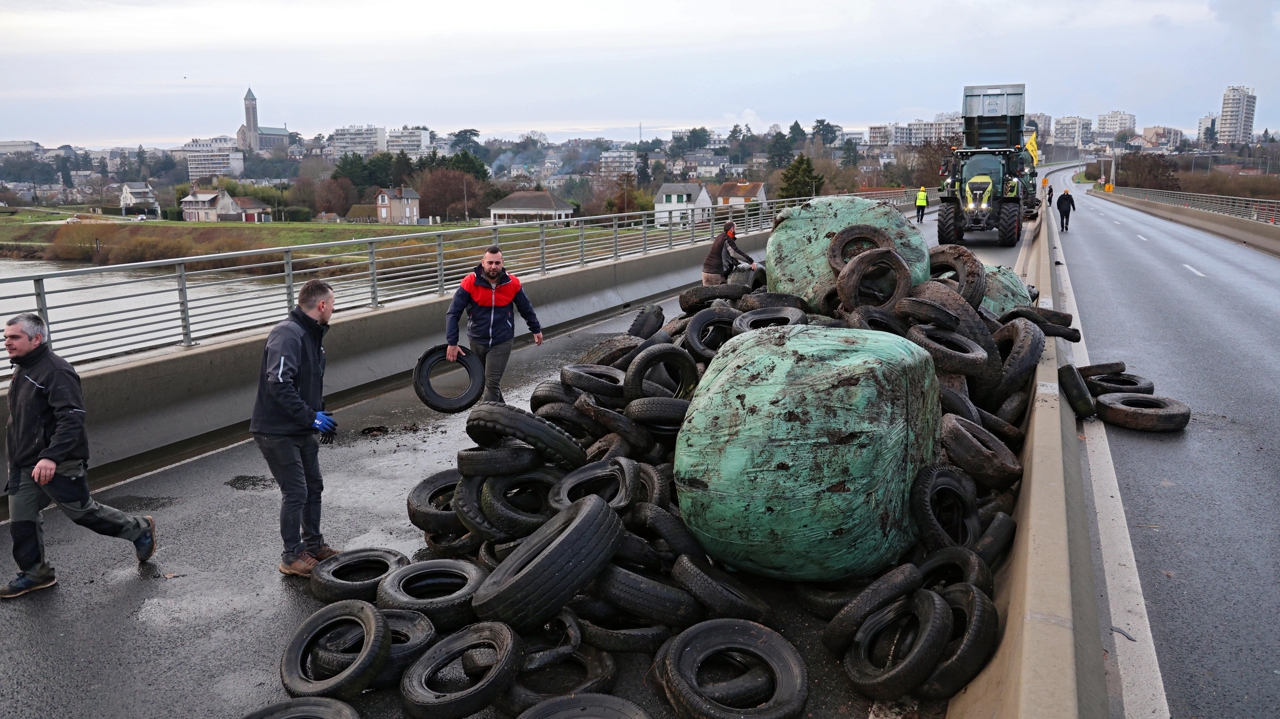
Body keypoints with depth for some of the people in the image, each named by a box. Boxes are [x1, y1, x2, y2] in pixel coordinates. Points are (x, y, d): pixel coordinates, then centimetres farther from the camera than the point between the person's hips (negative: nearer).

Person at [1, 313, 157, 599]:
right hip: (25, 465, 9)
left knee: (82, 511, 4)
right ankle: (34, 573, 24)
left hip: (58, 465, -9)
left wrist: (51, 457, -37)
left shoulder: (56, 371, -19)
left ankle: (139, 529, 23)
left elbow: (71, 419, -28)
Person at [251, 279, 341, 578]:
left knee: (314, 487, 16)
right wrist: (311, 417, -26)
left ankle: (314, 545, 30)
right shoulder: (287, 335, -20)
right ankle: (292, 556, 10)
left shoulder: (312, 335, 12)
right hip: (277, 431, -10)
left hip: (302, 430, 10)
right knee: (295, 492, -4)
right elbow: (279, 384, -30)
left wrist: (322, 414, 12)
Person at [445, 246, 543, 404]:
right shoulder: (469, 283, -15)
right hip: (477, 341, 2)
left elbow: (526, 308, 7)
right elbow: (453, 313, -13)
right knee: (480, 380, 16)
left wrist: (536, 330, 16)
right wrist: (452, 343, -19)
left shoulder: (513, 283, -10)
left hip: (501, 342, -2)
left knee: (492, 382, -7)